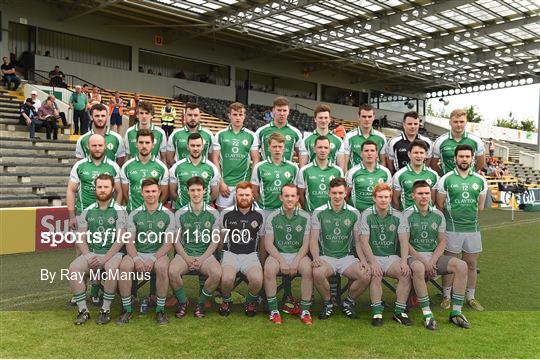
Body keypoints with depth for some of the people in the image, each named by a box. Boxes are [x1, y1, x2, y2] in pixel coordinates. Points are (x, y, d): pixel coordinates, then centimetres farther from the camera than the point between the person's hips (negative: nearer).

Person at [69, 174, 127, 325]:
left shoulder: (119, 211, -1)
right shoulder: (87, 211, 11)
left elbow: (120, 239, -8)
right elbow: (81, 238, 8)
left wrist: (104, 258, -17)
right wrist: (88, 257, -9)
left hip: (113, 253, -3)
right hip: (91, 252, 4)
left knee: (112, 269, -35)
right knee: (73, 268, -24)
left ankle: (105, 310, -17)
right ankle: (83, 310, -12)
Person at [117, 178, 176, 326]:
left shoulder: (167, 215, 4)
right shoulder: (134, 214, 10)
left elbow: (168, 243, -2)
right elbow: (130, 241, 3)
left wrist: (153, 259, -18)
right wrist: (136, 259, -16)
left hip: (158, 254, -2)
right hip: (138, 253, 2)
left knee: (162, 267, -35)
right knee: (124, 265, -30)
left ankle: (160, 309, -19)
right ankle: (127, 309, -14)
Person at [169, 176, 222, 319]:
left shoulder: (213, 213, 3)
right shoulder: (180, 213, 3)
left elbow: (215, 240, 2)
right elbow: (176, 240, 3)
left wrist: (202, 259, -10)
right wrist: (187, 259, -11)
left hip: (205, 254, 0)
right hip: (184, 253, 0)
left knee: (217, 273, -30)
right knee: (172, 271, -30)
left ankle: (201, 303, -2)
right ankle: (182, 302, -1)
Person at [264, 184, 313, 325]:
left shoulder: (305, 217, 2)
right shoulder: (273, 217, 1)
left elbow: (306, 244, -1)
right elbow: (268, 244, -3)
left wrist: (295, 262, -16)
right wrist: (282, 261, -16)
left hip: (298, 254, 0)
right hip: (278, 254, 0)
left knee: (308, 269, -31)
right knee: (269, 269, -31)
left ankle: (305, 310, -16)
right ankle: (273, 310, -16)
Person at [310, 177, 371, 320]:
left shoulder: (354, 213, 6)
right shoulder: (319, 213, 1)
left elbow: (358, 241, 7)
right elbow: (313, 240, -2)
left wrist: (363, 260, -9)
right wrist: (316, 257, -21)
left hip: (347, 257, 2)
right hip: (326, 257, -2)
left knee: (366, 276, -26)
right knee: (317, 273, -35)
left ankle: (348, 302, 6)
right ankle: (327, 303, -2)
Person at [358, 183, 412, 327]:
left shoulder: (397, 216, 6)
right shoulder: (367, 215, -2)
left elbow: (404, 241, 0)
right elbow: (364, 241, -8)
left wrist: (404, 262, -16)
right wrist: (373, 262, -21)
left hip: (392, 257, 3)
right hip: (373, 256, -3)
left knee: (406, 273, -24)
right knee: (376, 276, -32)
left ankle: (399, 311, -11)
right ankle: (377, 313, -19)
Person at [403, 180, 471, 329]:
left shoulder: (438, 214, 9)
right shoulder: (407, 214, -3)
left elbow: (442, 241, 8)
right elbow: (405, 243, -8)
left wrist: (432, 260, -9)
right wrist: (424, 261, -16)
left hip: (434, 255, 5)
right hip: (414, 256, -4)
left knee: (461, 265, -19)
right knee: (419, 268, -39)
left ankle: (456, 312, -12)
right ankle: (427, 314, -28)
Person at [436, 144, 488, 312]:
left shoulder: (480, 181, 6)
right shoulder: (446, 179, -3)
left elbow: (480, 206, 15)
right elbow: (439, 205, 2)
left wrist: (471, 219, 15)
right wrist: (451, 219, 7)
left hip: (473, 229, 3)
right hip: (452, 229, -3)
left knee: (471, 265, 11)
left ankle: (471, 297, 23)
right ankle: (446, 296, 16)